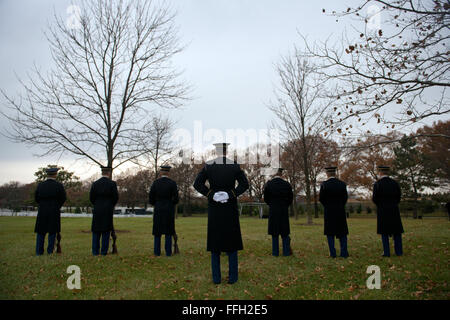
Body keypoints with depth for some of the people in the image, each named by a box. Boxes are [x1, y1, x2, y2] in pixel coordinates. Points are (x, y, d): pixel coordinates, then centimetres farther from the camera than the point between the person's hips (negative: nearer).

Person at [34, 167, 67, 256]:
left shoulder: (40, 185, -1)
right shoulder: (59, 185, -9)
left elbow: (36, 198, 4)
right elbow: (63, 198, -4)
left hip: (42, 211, 2)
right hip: (54, 211, -2)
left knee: (40, 232, 12)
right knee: (52, 232, 7)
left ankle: (39, 252, 13)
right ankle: (50, 251, 7)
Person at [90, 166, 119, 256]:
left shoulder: (95, 184, 0)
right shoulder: (112, 184, -8)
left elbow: (91, 198, 1)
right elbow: (116, 198, -7)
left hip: (97, 211, 2)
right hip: (108, 211, -2)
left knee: (96, 231, 11)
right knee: (106, 231, 4)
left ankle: (95, 251, 11)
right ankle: (104, 252, 4)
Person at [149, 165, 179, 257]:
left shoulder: (155, 183, -2)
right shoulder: (173, 183, -6)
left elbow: (151, 198, -2)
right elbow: (176, 199, -8)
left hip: (158, 210, 1)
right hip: (169, 210, -1)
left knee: (157, 231, 10)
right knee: (168, 231, 6)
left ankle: (157, 251, 11)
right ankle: (168, 252, 5)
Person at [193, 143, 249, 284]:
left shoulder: (208, 165, -3)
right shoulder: (235, 165, -3)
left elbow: (197, 184, -12)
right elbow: (244, 184, -14)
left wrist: (212, 195, -13)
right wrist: (230, 195, -16)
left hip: (214, 209, 0)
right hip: (230, 209, 0)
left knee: (215, 241, 7)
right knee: (232, 241, 7)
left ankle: (216, 277, 8)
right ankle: (232, 276, 7)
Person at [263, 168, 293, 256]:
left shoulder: (268, 184, -5)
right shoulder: (287, 184, -5)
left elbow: (266, 199, 2)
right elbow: (290, 199, 3)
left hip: (273, 211, 0)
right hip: (284, 210, 0)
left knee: (274, 232, 7)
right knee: (284, 232, 9)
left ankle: (275, 252, 8)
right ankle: (286, 251, 11)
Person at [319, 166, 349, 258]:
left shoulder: (324, 184, -9)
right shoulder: (342, 184, -1)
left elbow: (321, 198, -5)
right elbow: (345, 197, 3)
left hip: (329, 212, -2)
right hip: (340, 211, 2)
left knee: (330, 233, 5)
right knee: (342, 232, 10)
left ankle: (332, 253, 3)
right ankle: (344, 253, 9)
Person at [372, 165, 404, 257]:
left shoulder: (377, 184, -8)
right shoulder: (395, 183, 3)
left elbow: (375, 199, -10)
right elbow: (399, 197, 6)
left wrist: (373, 198, 12)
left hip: (382, 211, -3)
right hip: (394, 210, 3)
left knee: (384, 232, 4)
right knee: (396, 231, 12)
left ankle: (386, 252, 3)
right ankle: (399, 251, 13)